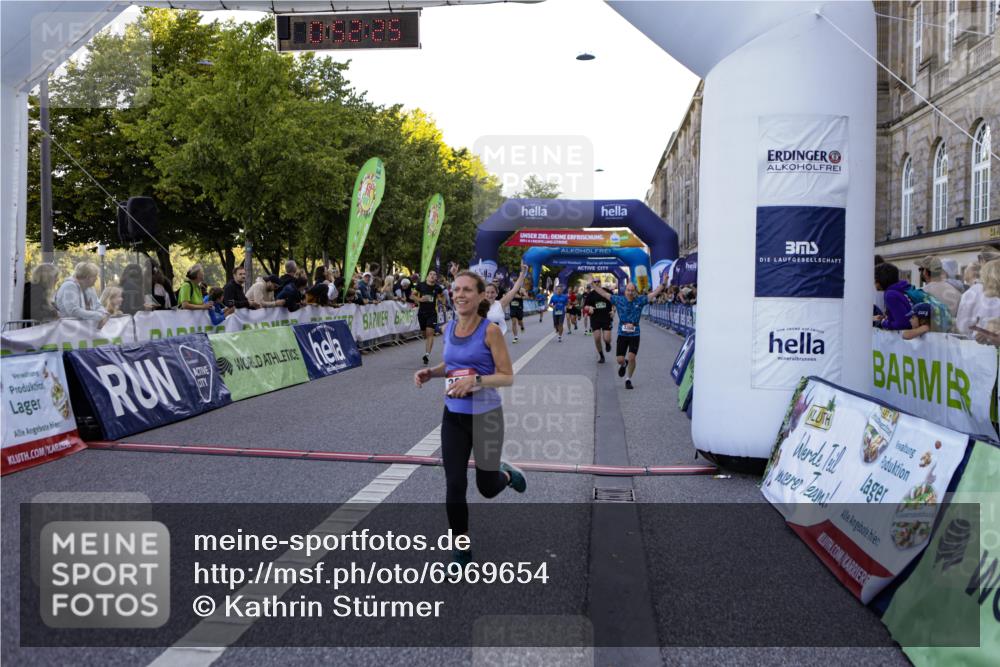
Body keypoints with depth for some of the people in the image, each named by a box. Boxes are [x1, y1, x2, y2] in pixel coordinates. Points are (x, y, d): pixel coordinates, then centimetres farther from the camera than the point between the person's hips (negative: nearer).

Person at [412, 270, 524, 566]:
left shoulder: (490, 330, -14)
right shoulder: (449, 328, 2)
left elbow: (507, 376, -13)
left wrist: (475, 380, -28)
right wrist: (431, 372, 0)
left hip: (486, 416, -4)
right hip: (453, 416, 4)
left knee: (487, 488, 9)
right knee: (454, 486, 1)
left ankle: (507, 474, 46)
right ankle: (461, 552, 18)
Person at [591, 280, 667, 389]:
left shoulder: (640, 300, 0)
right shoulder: (619, 300, 0)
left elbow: (654, 293, -1)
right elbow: (604, 293, 2)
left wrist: (663, 284, -9)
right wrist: (593, 285, -2)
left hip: (635, 334, -1)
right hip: (622, 334, 1)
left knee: (631, 358, -11)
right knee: (620, 359, 0)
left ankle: (628, 379, 10)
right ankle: (624, 364, 39)